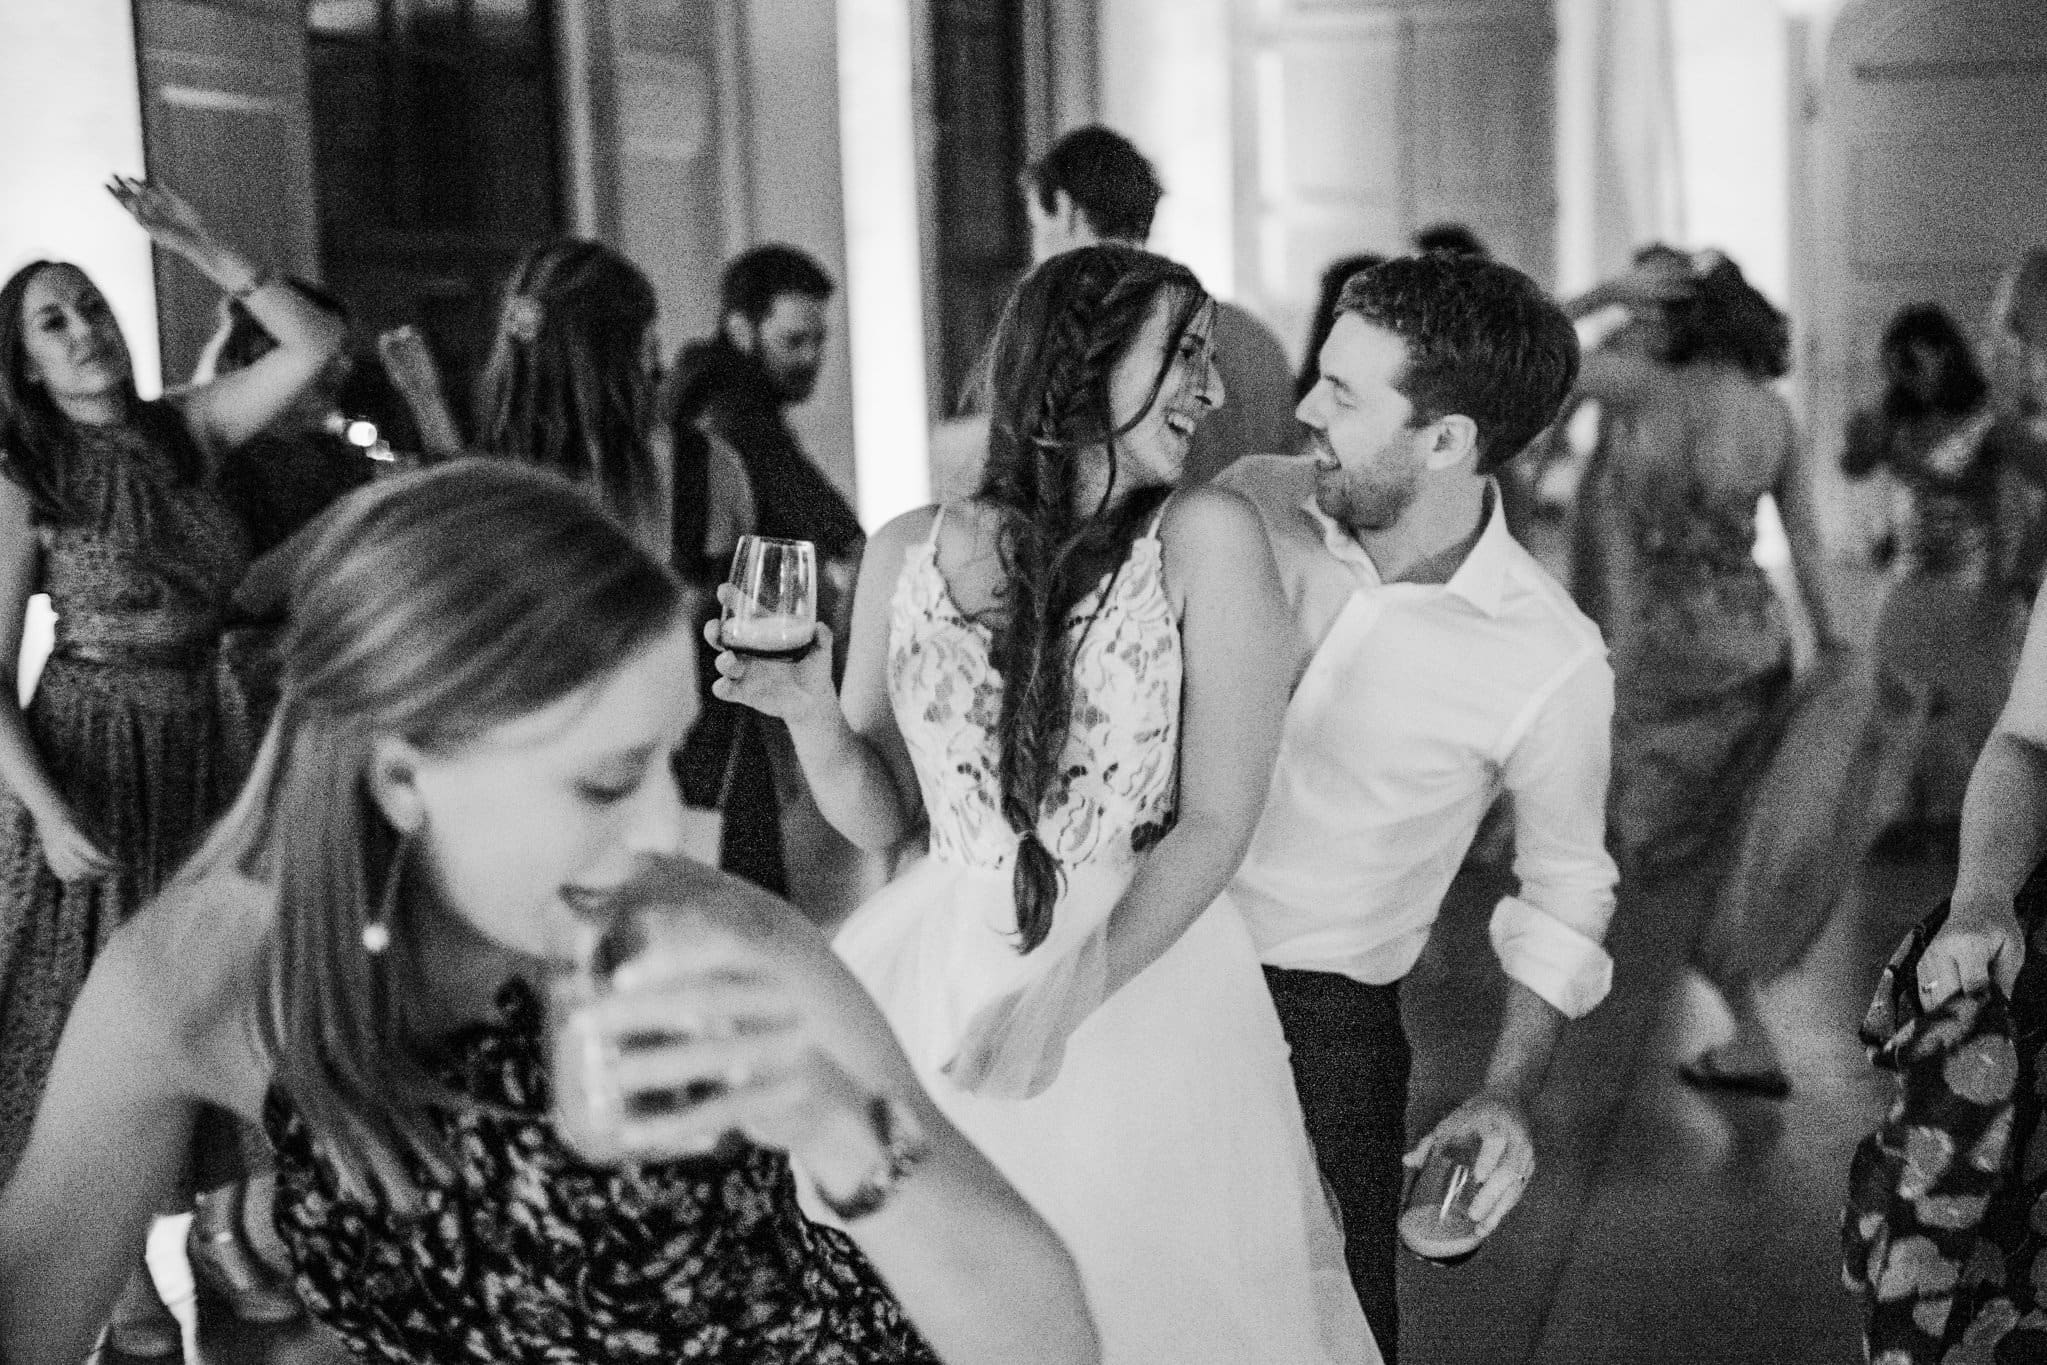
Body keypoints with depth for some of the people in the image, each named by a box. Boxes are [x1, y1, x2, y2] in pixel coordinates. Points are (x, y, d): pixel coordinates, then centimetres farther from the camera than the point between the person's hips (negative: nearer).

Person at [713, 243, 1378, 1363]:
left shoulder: (1204, 538, -6)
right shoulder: (908, 555, 1)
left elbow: (1215, 822, -8)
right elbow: (882, 818, 9)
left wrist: (1071, 996, -20)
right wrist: (809, 712, -11)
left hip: (1143, 975, -2)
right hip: (937, 981, 2)